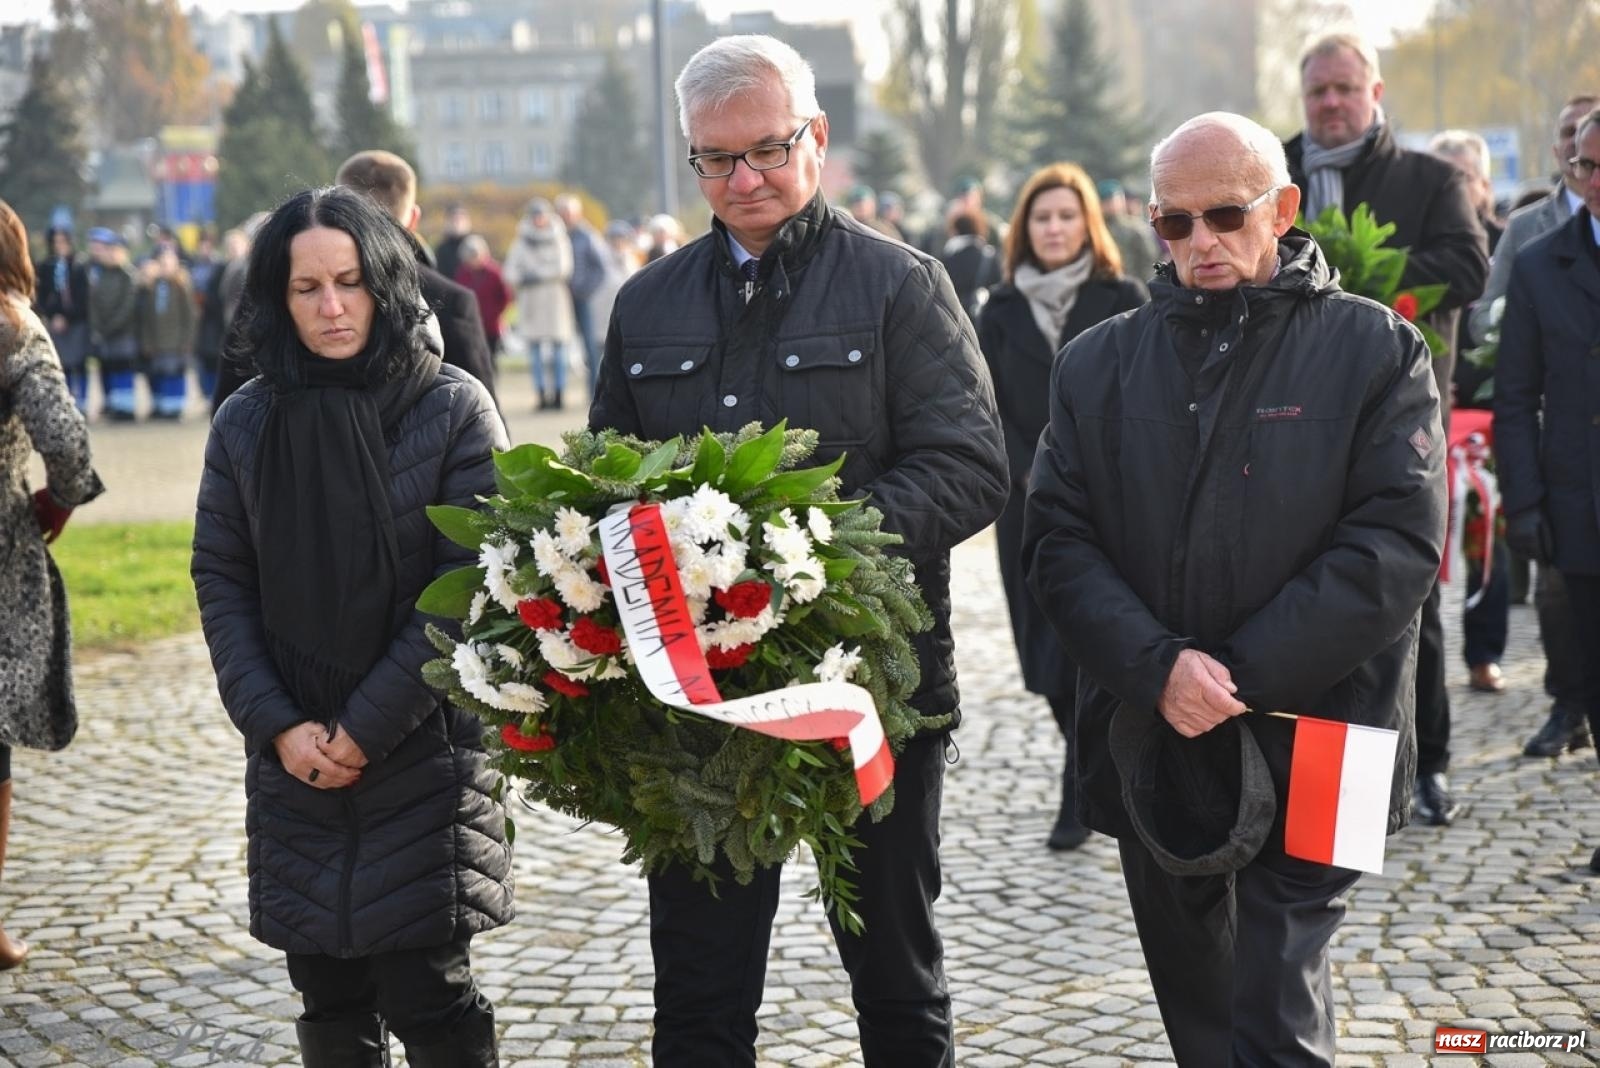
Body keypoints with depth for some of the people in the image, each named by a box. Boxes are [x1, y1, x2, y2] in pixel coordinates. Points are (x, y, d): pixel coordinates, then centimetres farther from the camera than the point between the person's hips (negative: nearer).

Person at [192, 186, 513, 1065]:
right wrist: (277, 727, -6)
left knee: (428, 997, -4)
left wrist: (365, 728, -12)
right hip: (295, 761, 3)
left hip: (424, 753, -3)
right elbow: (220, 582, 6)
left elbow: (467, 586, -9)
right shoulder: (245, 424, 6)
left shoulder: (454, 409, -5)